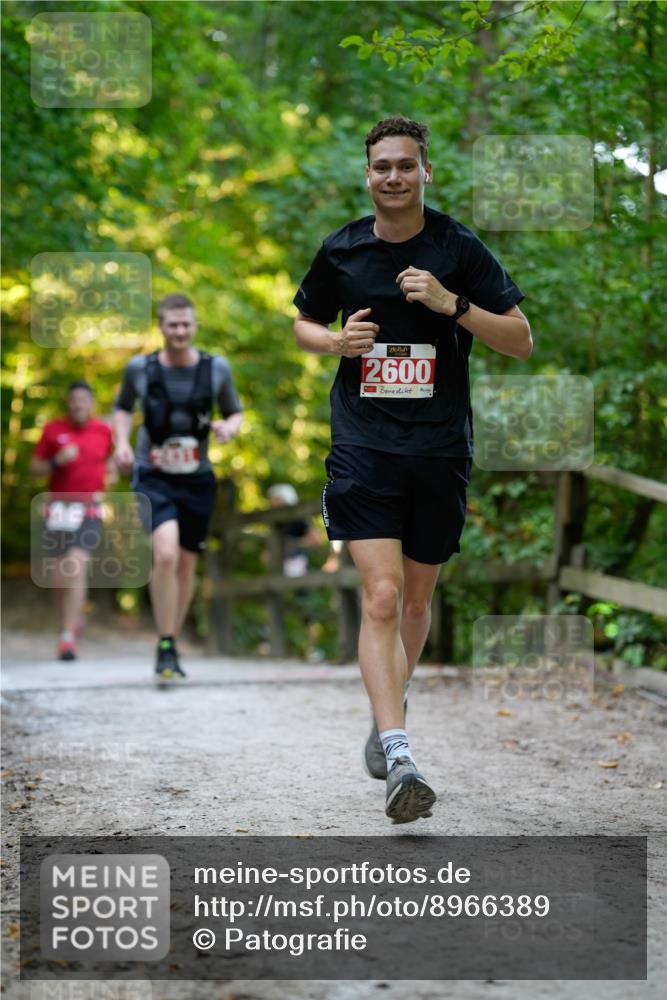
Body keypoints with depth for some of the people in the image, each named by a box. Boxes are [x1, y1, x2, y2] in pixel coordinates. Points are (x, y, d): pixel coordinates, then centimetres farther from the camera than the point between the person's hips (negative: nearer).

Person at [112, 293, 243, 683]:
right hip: (154, 476, -2)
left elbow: (236, 413, 11)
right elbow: (123, 408, 16)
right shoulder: (140, 368, -3)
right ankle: (165, 649, -14)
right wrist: (122, 442, -3)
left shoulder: (216, 368, -2)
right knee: (166, 553, -24)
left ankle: (172, 645, 31)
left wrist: (228, 427, -12)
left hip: (197, 479, 2)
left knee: (187, 565, 11)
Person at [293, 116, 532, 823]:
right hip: (362, 446, -1)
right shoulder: (340, 251, 4)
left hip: (440, 448, 1)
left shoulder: (460, 250, 0)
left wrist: (452, 304, -16)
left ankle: (388, 710, 40)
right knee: (381, 596, -15)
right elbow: (303, 324, 20)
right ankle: (398, 759, -20)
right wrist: (337, 341, -3)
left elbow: (522, 341, -1)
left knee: (416, 599, 13)